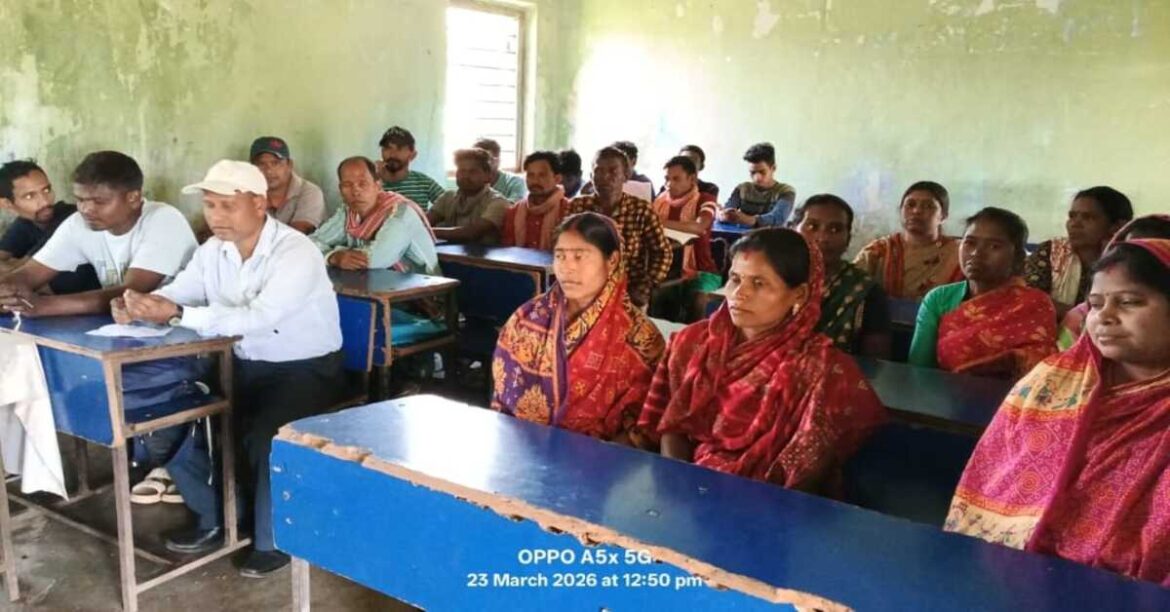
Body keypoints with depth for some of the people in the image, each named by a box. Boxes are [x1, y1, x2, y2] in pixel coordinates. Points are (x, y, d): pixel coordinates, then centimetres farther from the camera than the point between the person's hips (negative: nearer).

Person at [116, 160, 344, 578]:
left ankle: (274, 538, -2)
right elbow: (176, 294, 2)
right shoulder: (212, 250, 3)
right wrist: (138, 306, -22)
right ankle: (214, 520, 15)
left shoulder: (296, 253, -22)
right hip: (243, 365, 7)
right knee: (172, 416, -5)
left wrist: (176, 315, -37)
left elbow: (257, 319, -33)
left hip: (305, 370, -7)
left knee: (262, 437, -29)